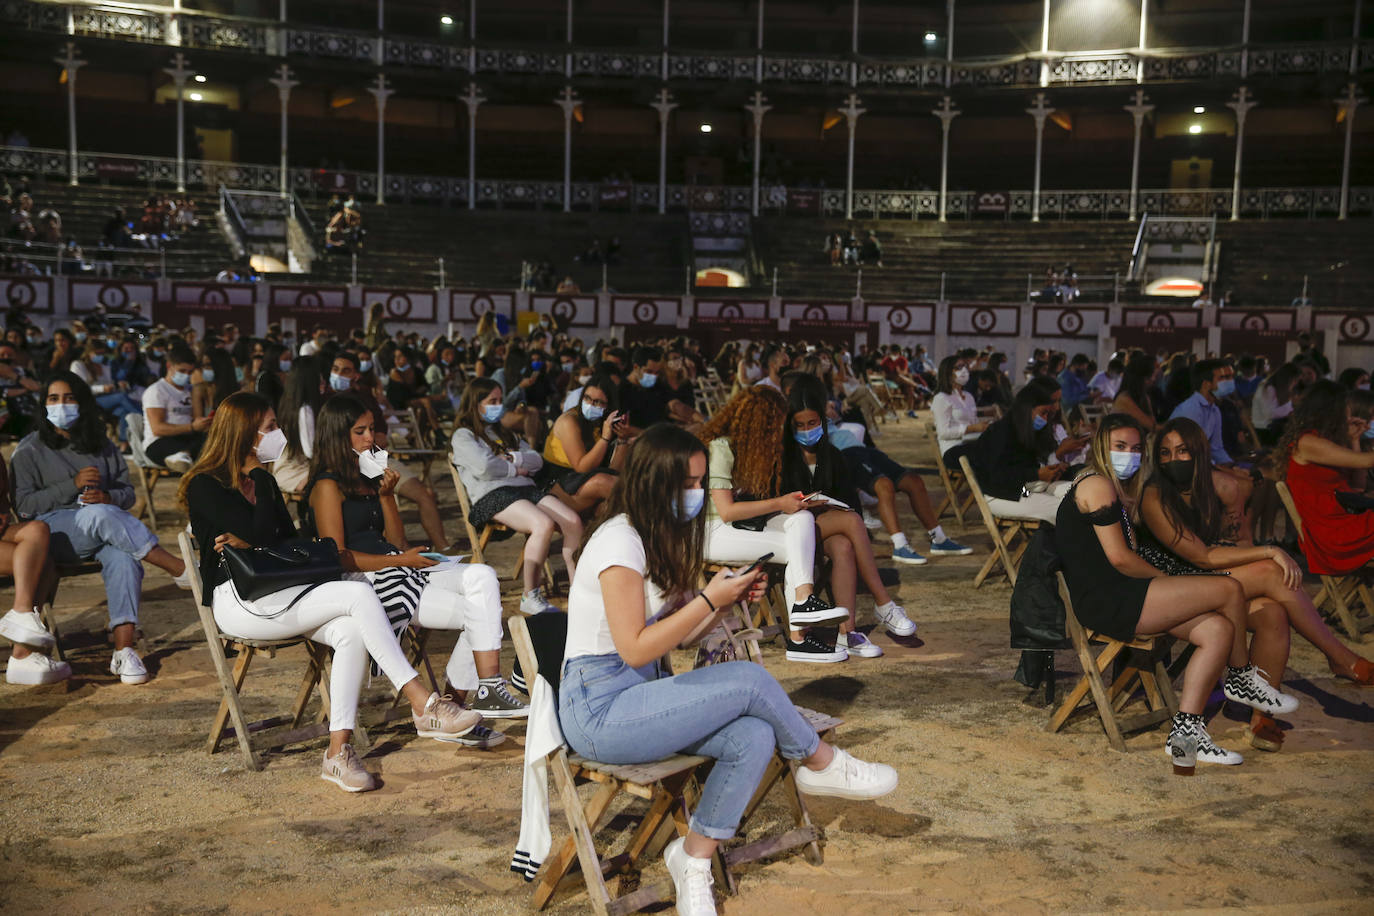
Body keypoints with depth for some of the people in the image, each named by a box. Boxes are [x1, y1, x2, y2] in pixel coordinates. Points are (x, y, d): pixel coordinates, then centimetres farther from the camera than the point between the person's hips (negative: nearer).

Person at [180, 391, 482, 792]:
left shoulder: (262, 480, 18)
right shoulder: (205, 486, -5)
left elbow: (290, 539, 17)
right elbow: (262, 533, -18)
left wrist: (247, 542, -3)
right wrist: (259, 475, -7)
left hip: (274, 592, 7)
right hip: (236, 601, -7)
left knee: (351, 631, -25)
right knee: (359, 594, -25)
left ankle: (338, 752, -24)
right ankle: (423, 705, -25)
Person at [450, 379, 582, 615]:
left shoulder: (505, 434, 32)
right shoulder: (463, 436, 10)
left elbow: (537, 460, 19)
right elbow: (484, 467, -9)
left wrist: (513, 458, 1)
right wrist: (516, 469, 5)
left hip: (526, 489, 7)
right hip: (492, 495, -7)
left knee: (574, 522, -21)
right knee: (544, 525, -34)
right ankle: (530, 597, -26)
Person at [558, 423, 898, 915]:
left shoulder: (664, 537, 13)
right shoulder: (620, 541, -17)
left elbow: (678, 635, 12)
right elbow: (635, 650, -20)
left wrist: (728, 599, -4)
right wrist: (709, 599, -19)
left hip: (638, 697, 9)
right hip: (600, 709, -9)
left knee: (754, 738, -15)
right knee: (750, 680, -19)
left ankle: (694, 856, -1)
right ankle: (824, 766, 7)